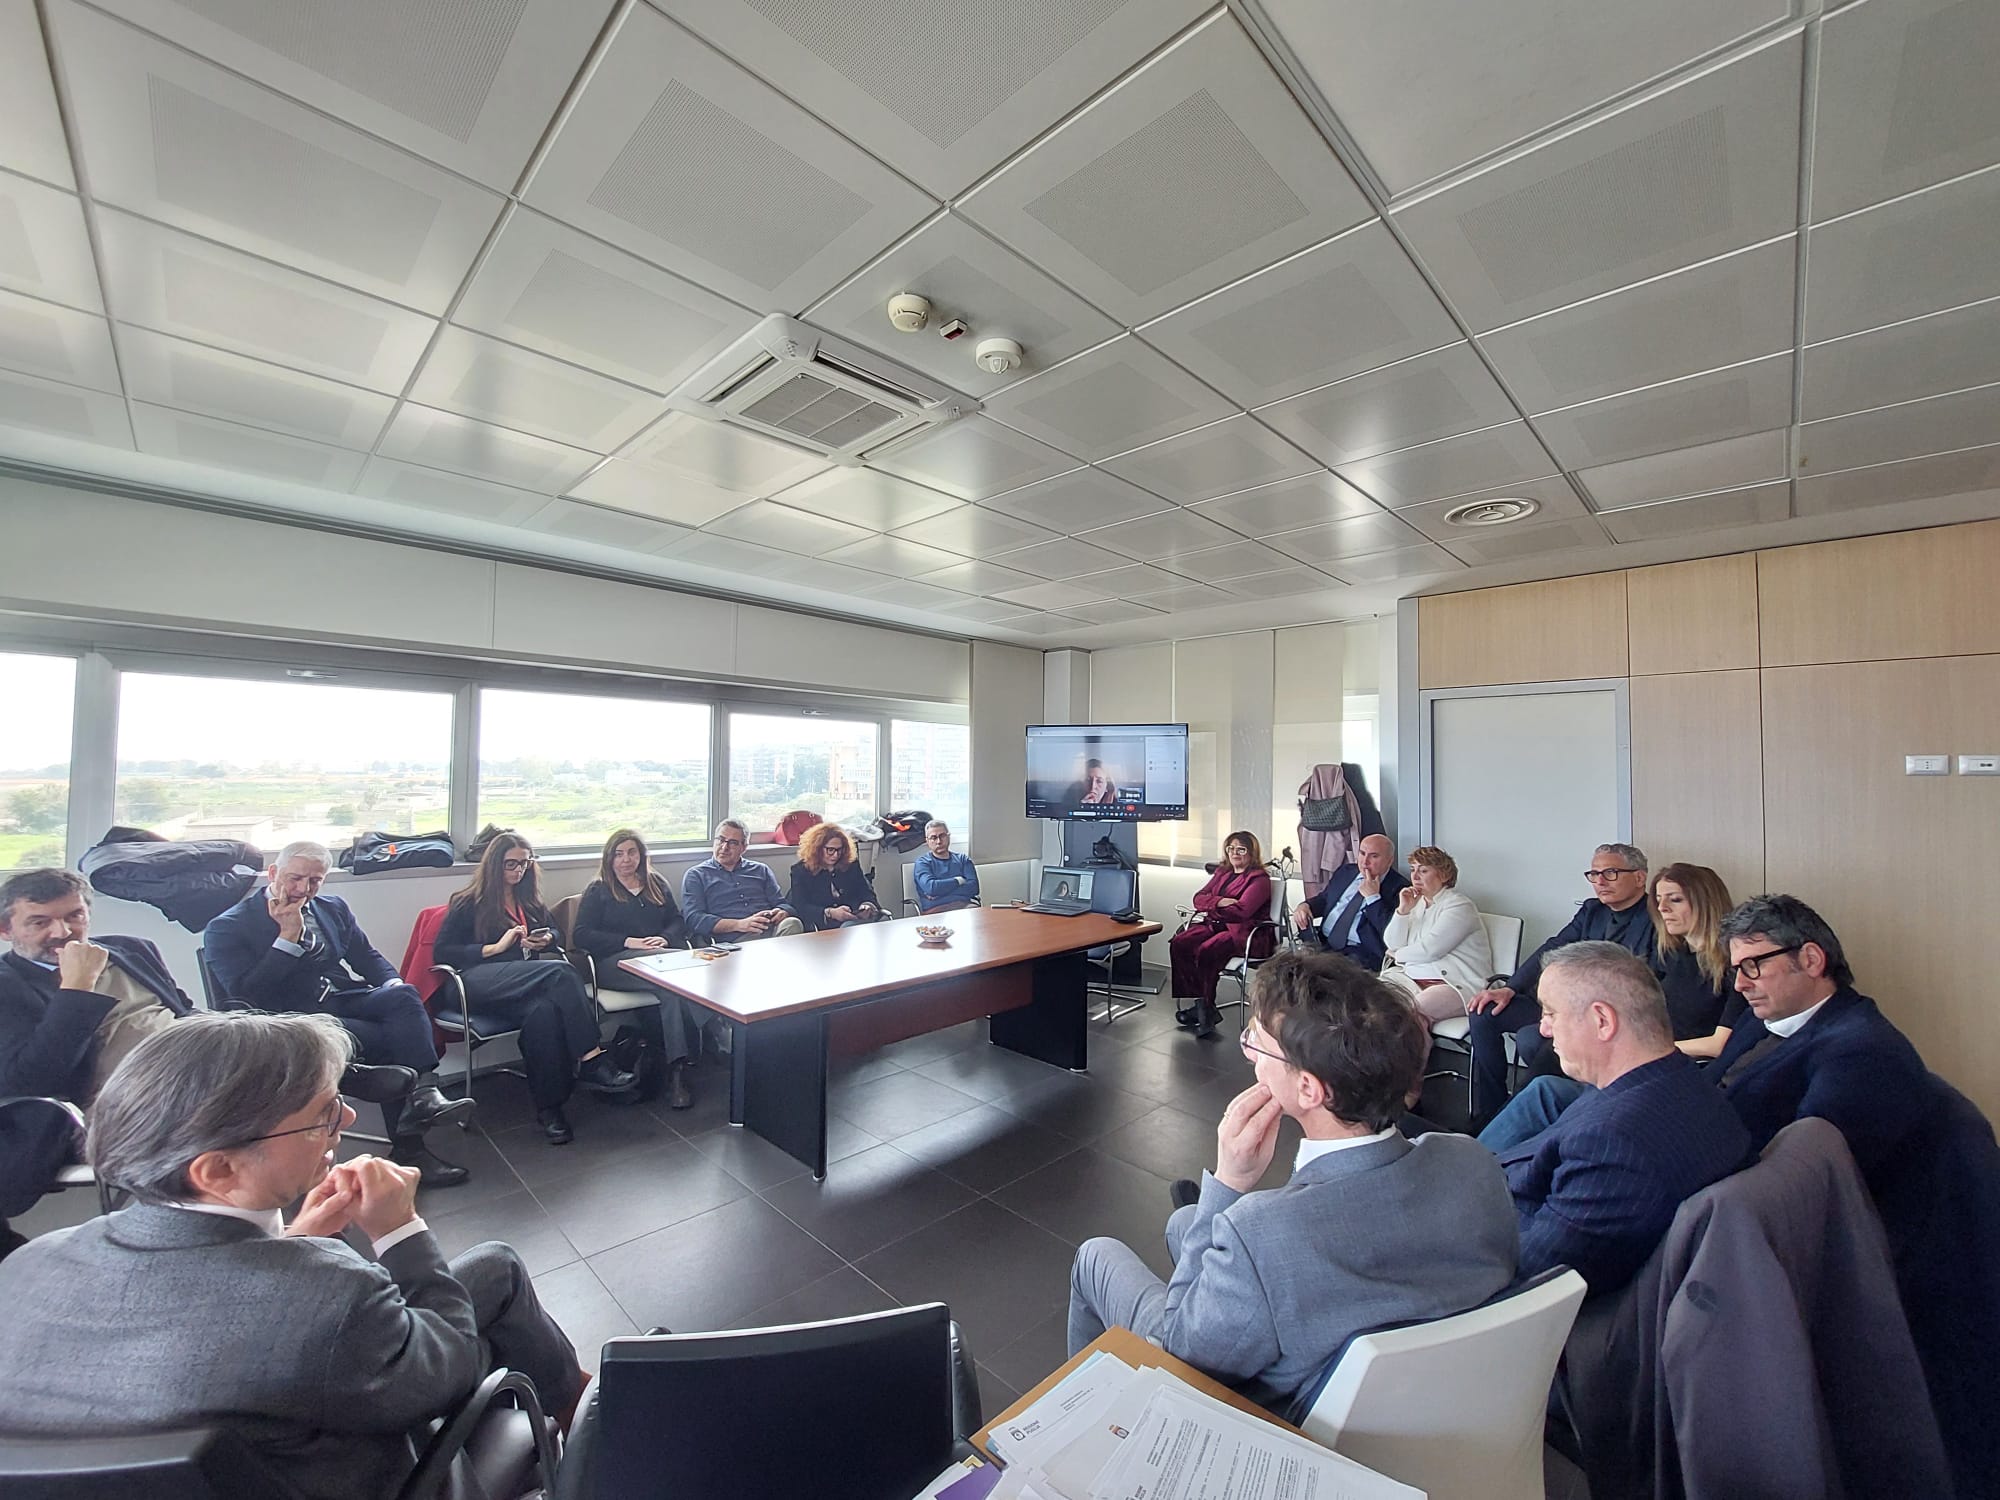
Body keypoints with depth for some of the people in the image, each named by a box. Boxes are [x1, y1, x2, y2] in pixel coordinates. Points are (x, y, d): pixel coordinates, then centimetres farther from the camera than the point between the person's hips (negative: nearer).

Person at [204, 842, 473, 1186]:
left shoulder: (333, 908, 18)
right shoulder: (227, 928, 2)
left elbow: (368, 957, 18)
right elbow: (247, 995, -8)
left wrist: (393, 985, -4)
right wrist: (288, 935, -14)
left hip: (352, 999, 5)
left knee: (403, 995, -31)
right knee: (392, 1040, -29)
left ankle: (424, 1095, -38)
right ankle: (409, 1144, -20)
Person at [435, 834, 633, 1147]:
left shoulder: (530, 901, 27)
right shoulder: (467, 904, 14)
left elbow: (554, 930, 36)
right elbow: (442, 953, 5)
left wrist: (547, 940, 11)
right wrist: (495, 947, -7)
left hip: (527, 980, 4)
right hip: (481, 982, -4)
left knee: (543, 1009, -37)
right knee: (561, 973, -36)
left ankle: (548, 1107, -36)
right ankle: (591, 1059, -42)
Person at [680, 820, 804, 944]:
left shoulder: (761, 870, 25)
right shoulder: (695, 875, 16)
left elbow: (782, 904, 21)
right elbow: (693, 919, 1)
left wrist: (781, 913, -7)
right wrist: (738, 924, -13)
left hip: (771, 931, 4)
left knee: (793, 924, -31)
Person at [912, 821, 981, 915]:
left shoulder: (962, 859, 21)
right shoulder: (922, 862, 13)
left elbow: (973, 887, 4)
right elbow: (930, 888, -7)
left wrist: (940, 891, -4)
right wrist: (958, 881, 4)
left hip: (966, 907, 3)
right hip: (935, 910, -3)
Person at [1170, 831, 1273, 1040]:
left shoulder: (1259, 878, 0)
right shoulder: (1222, 872, 22)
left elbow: (1242, 910, -15)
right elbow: (1198, 898, 12)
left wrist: (1211, 909, -4)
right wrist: (1219, 902, -8)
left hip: (1242, 931, -7)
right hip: (1215, 925, 7)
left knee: (1206, 951, -33)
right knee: (1178, 943, -20)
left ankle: (1204, 1007, -13)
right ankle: (1200, 1004, -14)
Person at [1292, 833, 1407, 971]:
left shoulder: (1399, 888, -3)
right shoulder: (1346, 872, 18)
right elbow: (1323, 899, 27)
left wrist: (1373, 897, -14)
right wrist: (1305, 906, 5)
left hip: (1358, 952, -6)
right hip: (1321, 940, 6)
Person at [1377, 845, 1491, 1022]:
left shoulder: (1459, 905, -4)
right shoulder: (1417, 902, 19)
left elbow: (1429, 950, -12)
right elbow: (1392, 944, 10)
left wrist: (1398, 955, 6)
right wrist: (1403, 910, -3)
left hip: (1455, 983, -6)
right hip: (1411, 978, 7)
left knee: (1413, 1009, -37)